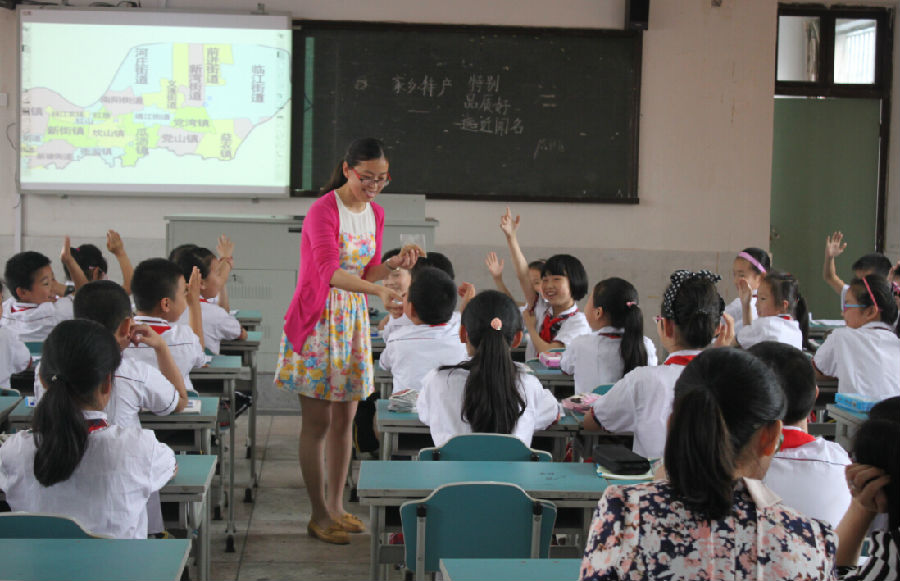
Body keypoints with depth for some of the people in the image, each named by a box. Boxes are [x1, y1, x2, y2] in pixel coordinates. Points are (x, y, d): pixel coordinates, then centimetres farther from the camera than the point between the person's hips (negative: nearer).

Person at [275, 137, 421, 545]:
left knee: (344, 419, 11)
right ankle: (319, 515, 8)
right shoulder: (323, 211, -17)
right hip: (316, 320, -7)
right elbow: (329, 271, -30)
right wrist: (378, 291, -44)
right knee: (318, 422, -1)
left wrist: (395, 263, -8)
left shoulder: (375, 214, 7)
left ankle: (336, 506, 22)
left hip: (353, 319, 7)